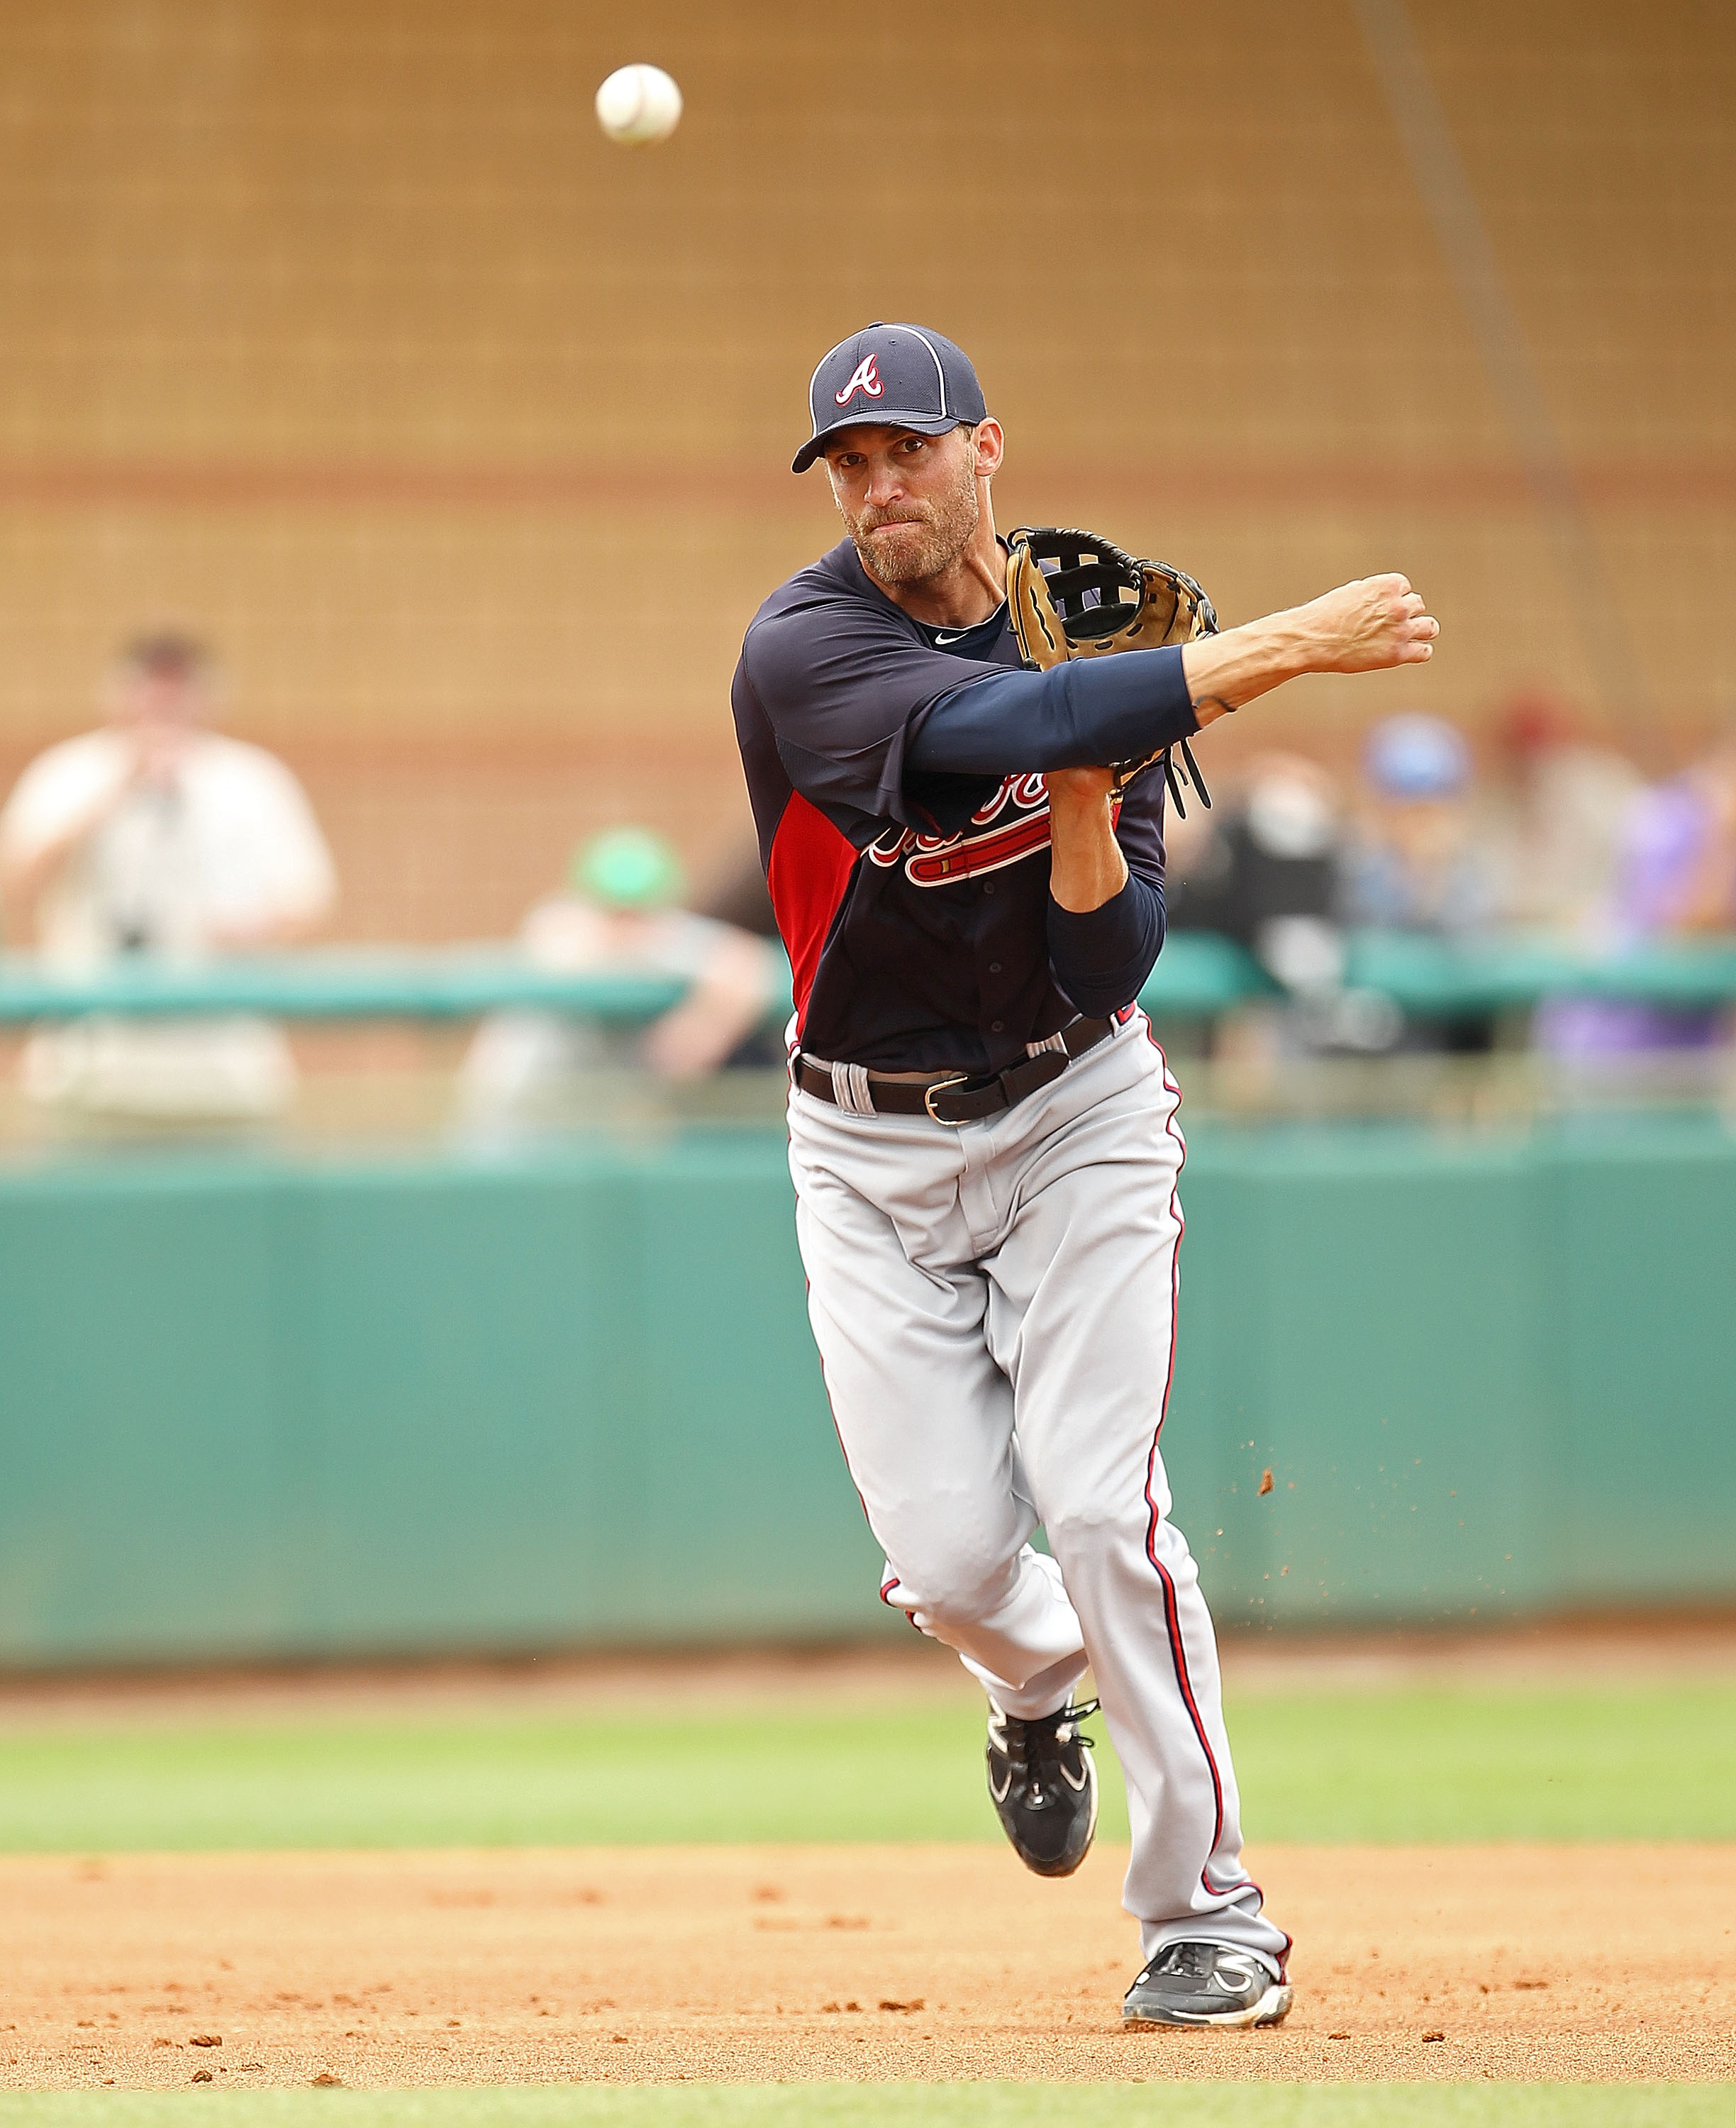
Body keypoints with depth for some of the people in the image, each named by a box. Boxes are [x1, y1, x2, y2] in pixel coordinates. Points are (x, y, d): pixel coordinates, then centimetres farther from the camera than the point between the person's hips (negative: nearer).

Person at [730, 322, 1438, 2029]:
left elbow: (1110, 965, -10)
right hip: (872, 1147, -1)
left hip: (1073, 1110, 1)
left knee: (1101, 1503, -13)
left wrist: (1084, 797, -28)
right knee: (951, 1553, -6)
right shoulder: (804, 651, -18)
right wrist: (1286, 646, -39)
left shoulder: (1094, 645, -7)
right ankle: (1039, 1688, 33)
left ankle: (1209, 1910, -3)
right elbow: (996, 725, -37)